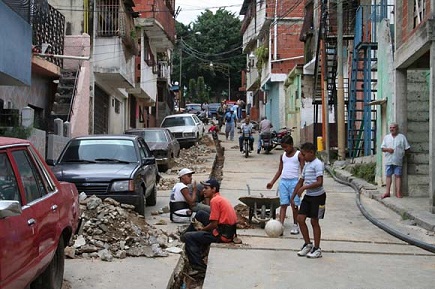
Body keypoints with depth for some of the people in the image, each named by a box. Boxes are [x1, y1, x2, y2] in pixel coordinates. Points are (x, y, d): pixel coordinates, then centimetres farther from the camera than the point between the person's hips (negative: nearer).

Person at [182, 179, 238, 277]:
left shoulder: (214, 200, -13)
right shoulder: (221, 199, 16)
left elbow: (214, 224, -16)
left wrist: (201, 229, 1)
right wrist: (202, 228, 14)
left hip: (222, 235, -10)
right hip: (228, 231, 10)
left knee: (187, 237, -7)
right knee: (200, 214, 21)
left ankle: (199, 268, -11)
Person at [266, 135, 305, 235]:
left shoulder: (299, 155, -1)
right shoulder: (283, 156, 13)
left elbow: (303, 170, -4)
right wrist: (272, 182, 11)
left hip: (294, 181, -4)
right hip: (283, 181, 4)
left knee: (294, 204, 2)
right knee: (283, 204, 0)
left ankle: (295, 225, 13)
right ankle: (280, 225, -6)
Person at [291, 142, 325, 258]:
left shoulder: (317, 164, -15)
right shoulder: (306, 165, 12)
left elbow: (319, 182, -24)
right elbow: (300, 182, 17)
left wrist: (304, 187, -25)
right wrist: (292, 197, 15)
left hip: (318, 196, -8)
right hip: (308, 196, 8)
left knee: (314, 221, -1)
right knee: (300, 219, 3)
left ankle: (317, 249, 11)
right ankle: (308, 244, 18)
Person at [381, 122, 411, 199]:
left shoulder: (402, 137, 4)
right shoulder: (386, 137, 13)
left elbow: (407, 148, 4)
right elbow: (382, 148, 10)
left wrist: (401, 153, -4)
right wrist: (387, 149, -9)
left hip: (398, 161, -3)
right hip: (388, 160, 3)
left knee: (398, 175, -2)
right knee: (388, 175, 5)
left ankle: (398, 192, -1)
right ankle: (387, 192, 8)